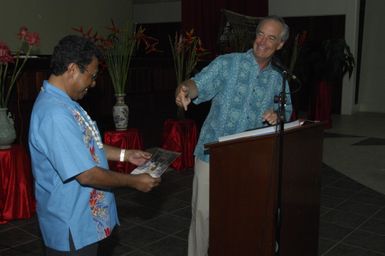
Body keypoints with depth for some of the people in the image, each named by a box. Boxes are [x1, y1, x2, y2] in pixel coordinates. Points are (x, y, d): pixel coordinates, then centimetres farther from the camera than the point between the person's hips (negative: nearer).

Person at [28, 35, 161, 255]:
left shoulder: (63, 102, 6)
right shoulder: (55, 115, -29)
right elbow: (87, 175, -28)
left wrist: (125, 154, 10)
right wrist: (135, 181, -17)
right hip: (72, 228, -10)